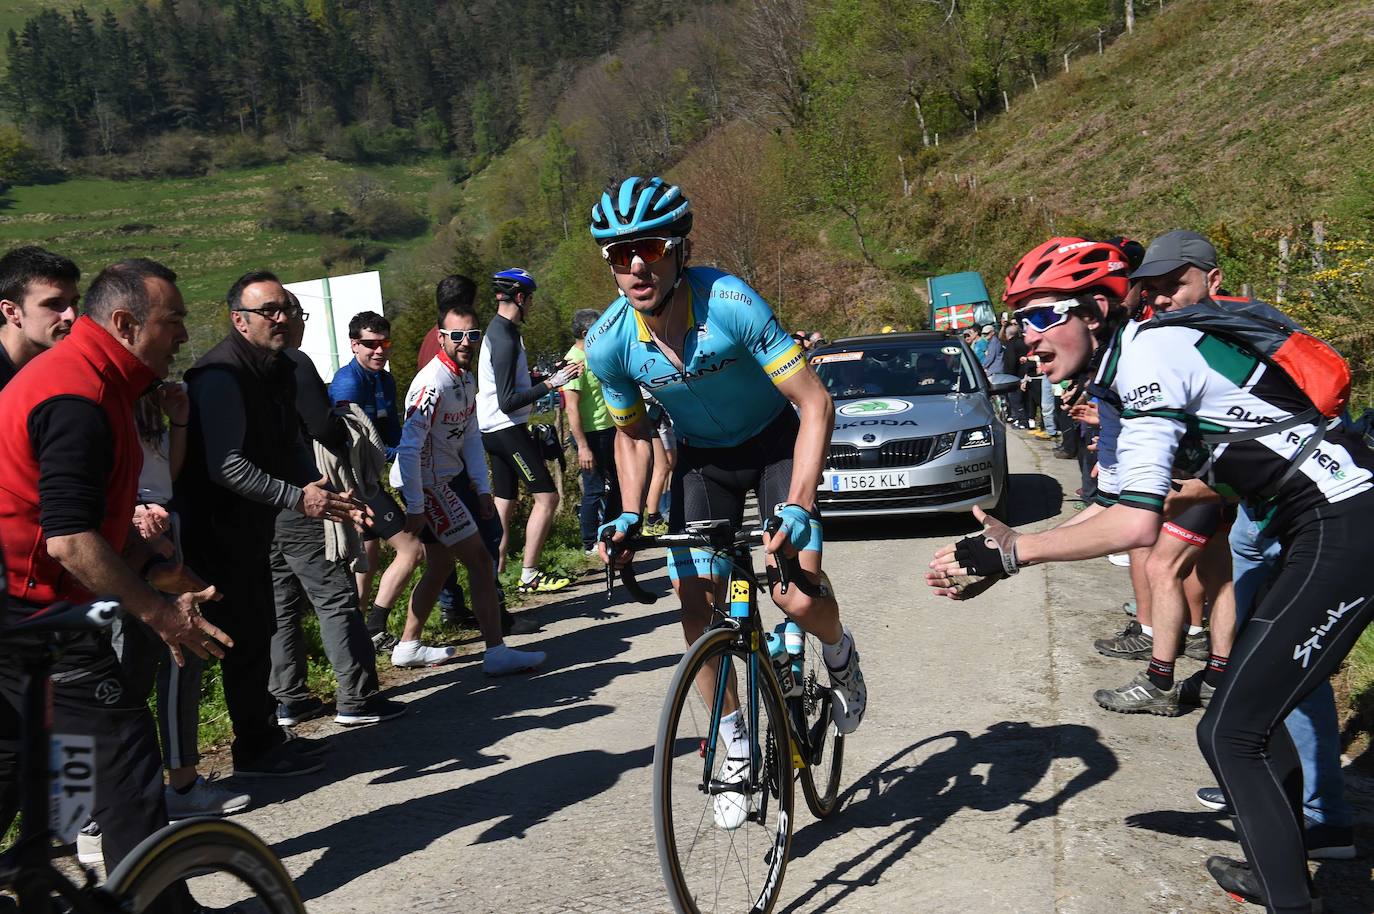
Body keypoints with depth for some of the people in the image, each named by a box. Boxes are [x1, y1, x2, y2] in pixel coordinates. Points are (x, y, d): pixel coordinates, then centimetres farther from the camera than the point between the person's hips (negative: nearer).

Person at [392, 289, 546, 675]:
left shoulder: (466, 379, 8)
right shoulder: (433, 383, -23)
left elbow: (470, 437, 14)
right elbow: (409, 448, -25)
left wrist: (482, 490, 8)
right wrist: (415, 509, -24)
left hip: (451, 476, 10)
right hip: (426, 483, -10)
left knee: (440, 564, 16)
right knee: (480, 559, -9)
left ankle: (408, 646, 28)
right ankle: (496, 652, -6)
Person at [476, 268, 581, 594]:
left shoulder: (500, 330, 13)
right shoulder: (505, 339, -20)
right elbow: (507, 401, -23)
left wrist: (546, 375, 21)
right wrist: (550, 384, -22)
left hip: (495, 430, 11)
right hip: (508, 429, -11)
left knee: (504, 505, 12)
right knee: (546, 497, -7)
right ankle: (529, 575, -3)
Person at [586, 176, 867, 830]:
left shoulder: (730, 303, -33)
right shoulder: (608, 343, -20)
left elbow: (816, 403, -31)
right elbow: (632, 431, 0)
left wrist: (797, 507, -39)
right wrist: (630, 514, -15)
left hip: (774, 440, -3)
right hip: (701, 457, 4)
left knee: (798, 596, -19)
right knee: (696, 607, -4)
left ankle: (840, 655, 18)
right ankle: (736, 744, 17)